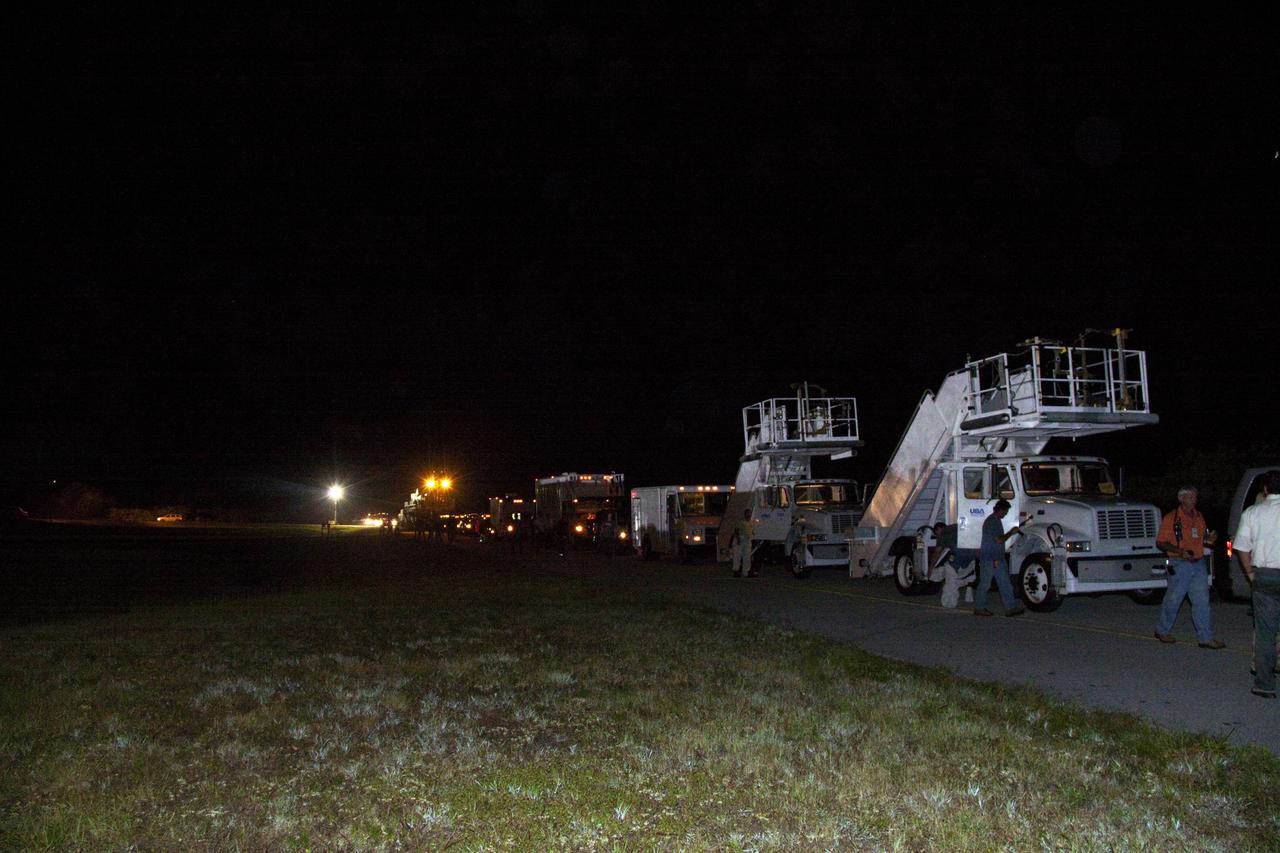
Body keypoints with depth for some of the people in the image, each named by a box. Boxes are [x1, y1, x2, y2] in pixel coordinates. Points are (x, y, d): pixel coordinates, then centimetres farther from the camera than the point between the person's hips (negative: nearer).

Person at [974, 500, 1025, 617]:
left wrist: (1012, 532, 13)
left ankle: (1011, 608, 10)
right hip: (989, 559, -10)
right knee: (985, 584, 1)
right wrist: (1011, 533, -12)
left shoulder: (997, 520, 14)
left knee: (1005, 584, 8)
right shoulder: (991, 522, -18)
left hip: (998, 558, 10)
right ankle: (978, 608, 10)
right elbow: (999, 540, -21)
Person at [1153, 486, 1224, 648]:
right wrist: (1179, 551, -23)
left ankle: (1206, 638, 7)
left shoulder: (1199, 516, 11)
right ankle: (1162, 631, 22)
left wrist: (1209, 538, 0)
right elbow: (1160, 542, -9)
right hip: (1180, 565, -6)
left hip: (1199, 564, 6)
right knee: (1173, 600, 5)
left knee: (1202, 601, 4)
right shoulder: (1171, 518, -9)